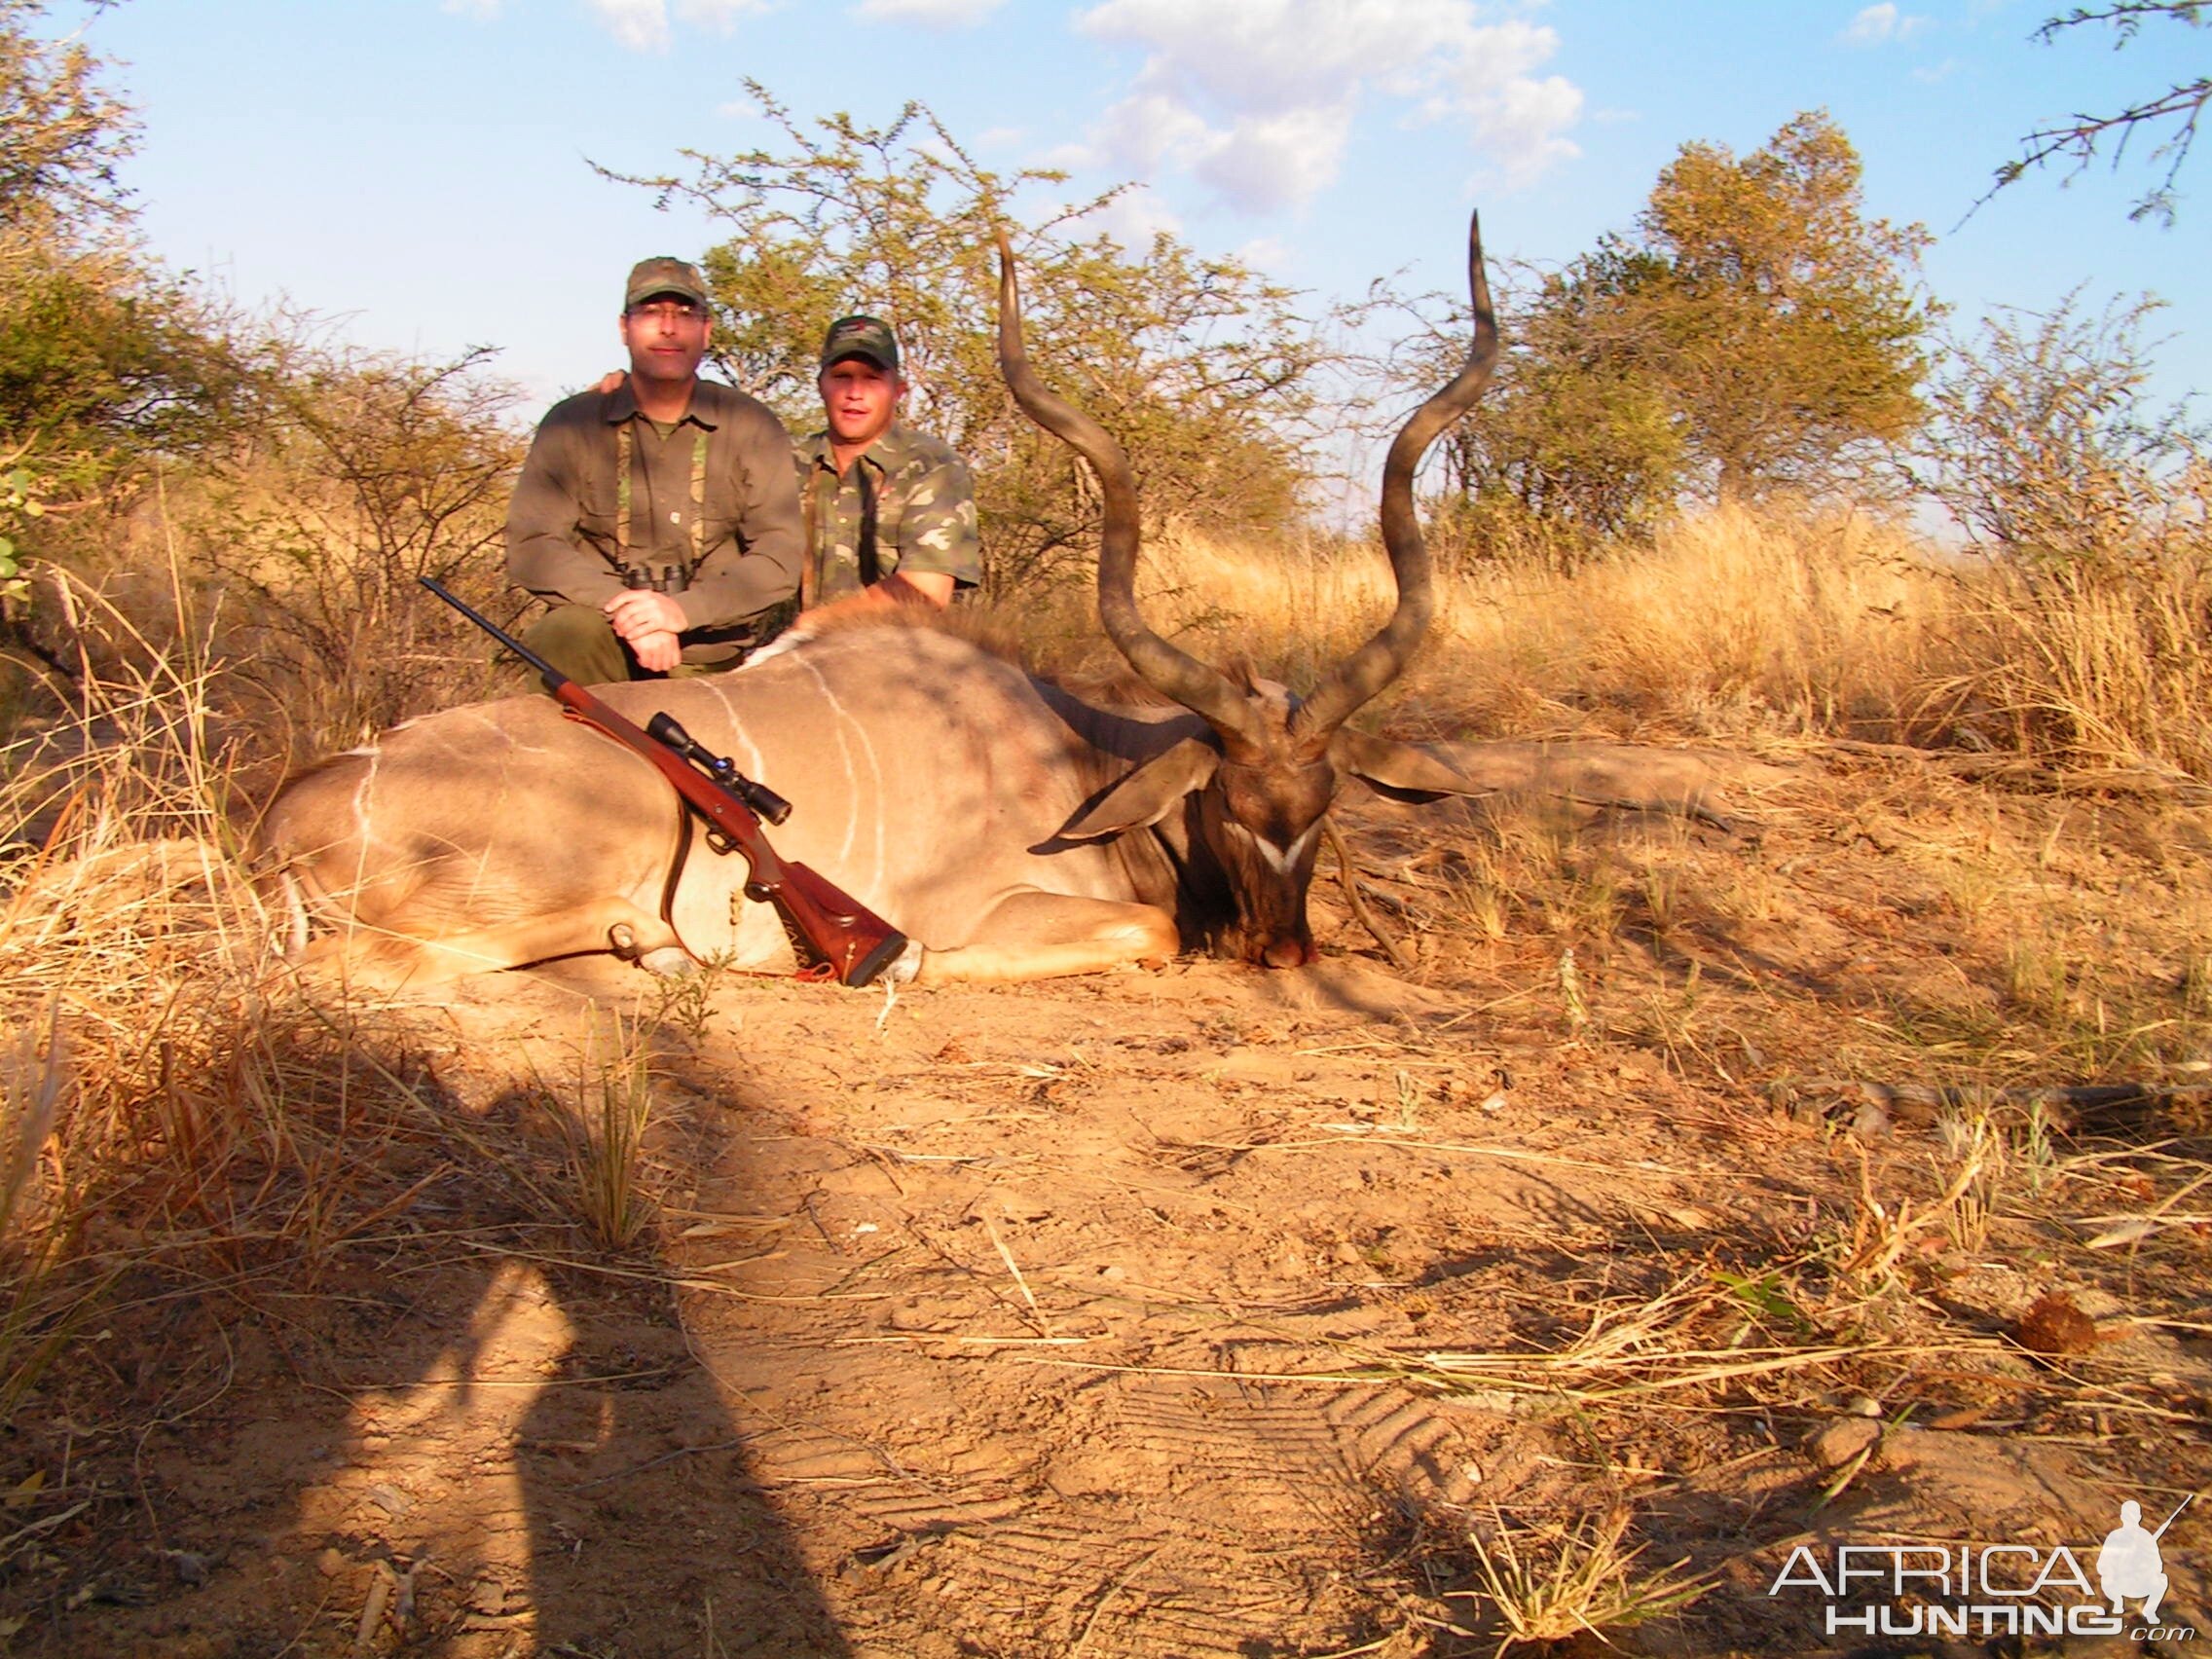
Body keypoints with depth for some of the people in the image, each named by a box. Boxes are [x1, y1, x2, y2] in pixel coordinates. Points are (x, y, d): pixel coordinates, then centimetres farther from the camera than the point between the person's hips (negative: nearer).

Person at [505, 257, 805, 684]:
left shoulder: (752, 427, 5)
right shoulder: (572, 423, 5)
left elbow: (781, 555, -3)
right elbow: (531, 547, -4)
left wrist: (684, 610, -19)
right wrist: (624, 608, -22)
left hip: (718, 656, 1)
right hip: (606, 641, 0)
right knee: (562, 635, -31)